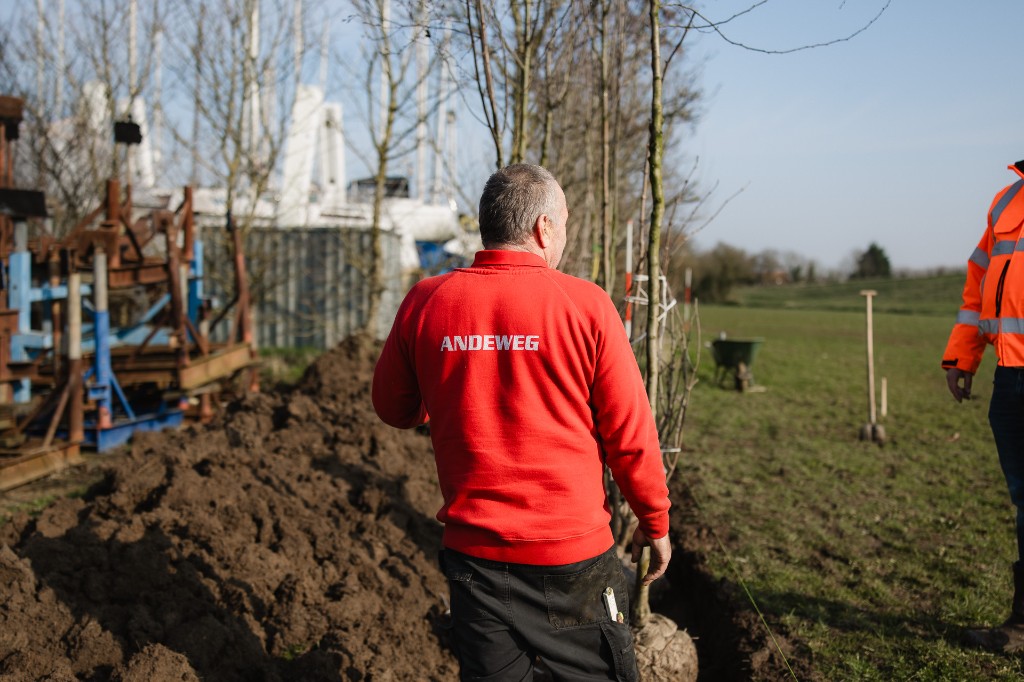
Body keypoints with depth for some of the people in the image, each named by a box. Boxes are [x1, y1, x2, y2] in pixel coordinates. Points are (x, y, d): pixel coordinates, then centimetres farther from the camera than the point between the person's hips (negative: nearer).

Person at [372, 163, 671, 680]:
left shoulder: (424, 303, -4)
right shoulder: (584, 304, -12)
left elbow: (394, 409, 10)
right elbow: (630, 434, -7)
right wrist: (655, 523, 8)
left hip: (473, 554, 3)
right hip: (572, 557, -2)